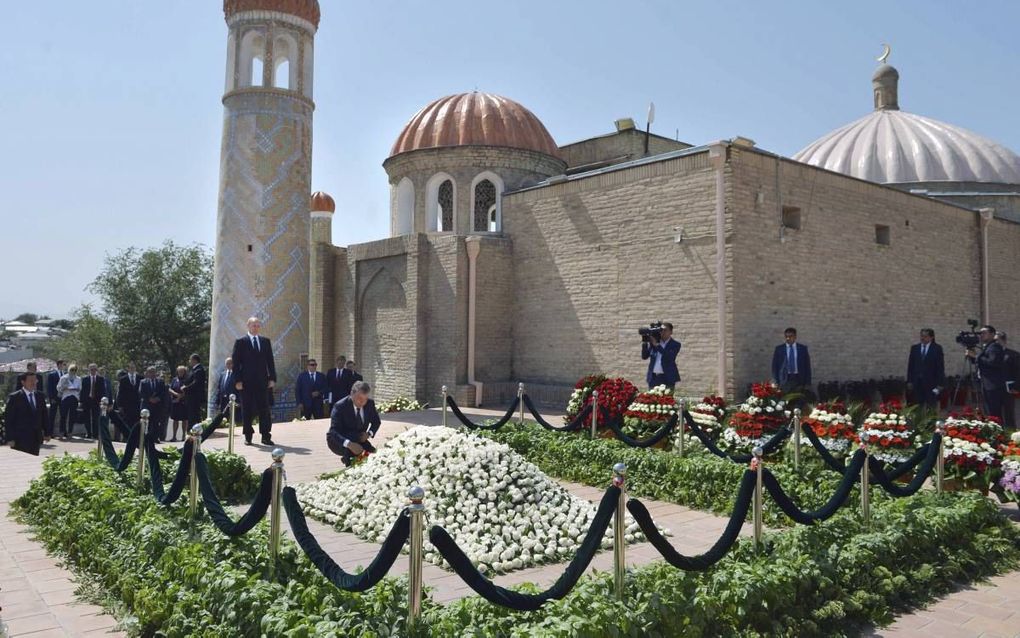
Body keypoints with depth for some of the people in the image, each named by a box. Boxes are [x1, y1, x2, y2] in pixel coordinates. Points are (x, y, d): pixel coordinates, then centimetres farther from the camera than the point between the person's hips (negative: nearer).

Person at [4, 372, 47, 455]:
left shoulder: (40, 396, 9)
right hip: (21, 439, -4)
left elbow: (44, 416, 14)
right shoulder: (14, 398, -6)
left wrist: (46, 433, 9)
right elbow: (8, 419, -6)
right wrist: (10, 439, -10)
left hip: (36, 438, 4)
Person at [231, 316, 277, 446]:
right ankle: (248, 436, 11)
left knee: (264, 410, 0)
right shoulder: (240, 342, 2)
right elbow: (236, 362, -1)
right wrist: (237, 380, -9)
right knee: (247, 411, 3)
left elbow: (270, 361, 11)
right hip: (246, 382, -2)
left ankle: (266, 436, 3)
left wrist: (272, 378, 3)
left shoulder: (265, 341, 12)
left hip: (262, 381, 2)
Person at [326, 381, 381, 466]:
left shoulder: (370, 403, -10)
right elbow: (334, 431, -33)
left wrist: (369, 433, -13)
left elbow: (376, 421, 10)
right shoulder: (340, 406, -24)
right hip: (339, 440, -6)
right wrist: (349, 444, -51)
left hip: (358, 439, 6)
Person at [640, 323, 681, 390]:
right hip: (653, 378, 3)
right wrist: (644, 343, -8)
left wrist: (656, 345, -20)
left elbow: (670, 357, -17)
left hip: (667, 378, -3)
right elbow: (644, 357, 7)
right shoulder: (653, 342, 10)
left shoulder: (675, 344, 1)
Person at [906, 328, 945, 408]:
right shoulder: (914, 348, 10)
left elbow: (940, 367, -2)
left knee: (932, 407, -1)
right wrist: (909, 381, 6)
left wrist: (940, 384, -7)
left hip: (931, 382, -3)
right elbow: (910, 365, 10)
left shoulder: (937, 348, 0)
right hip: (917, 382, 3)